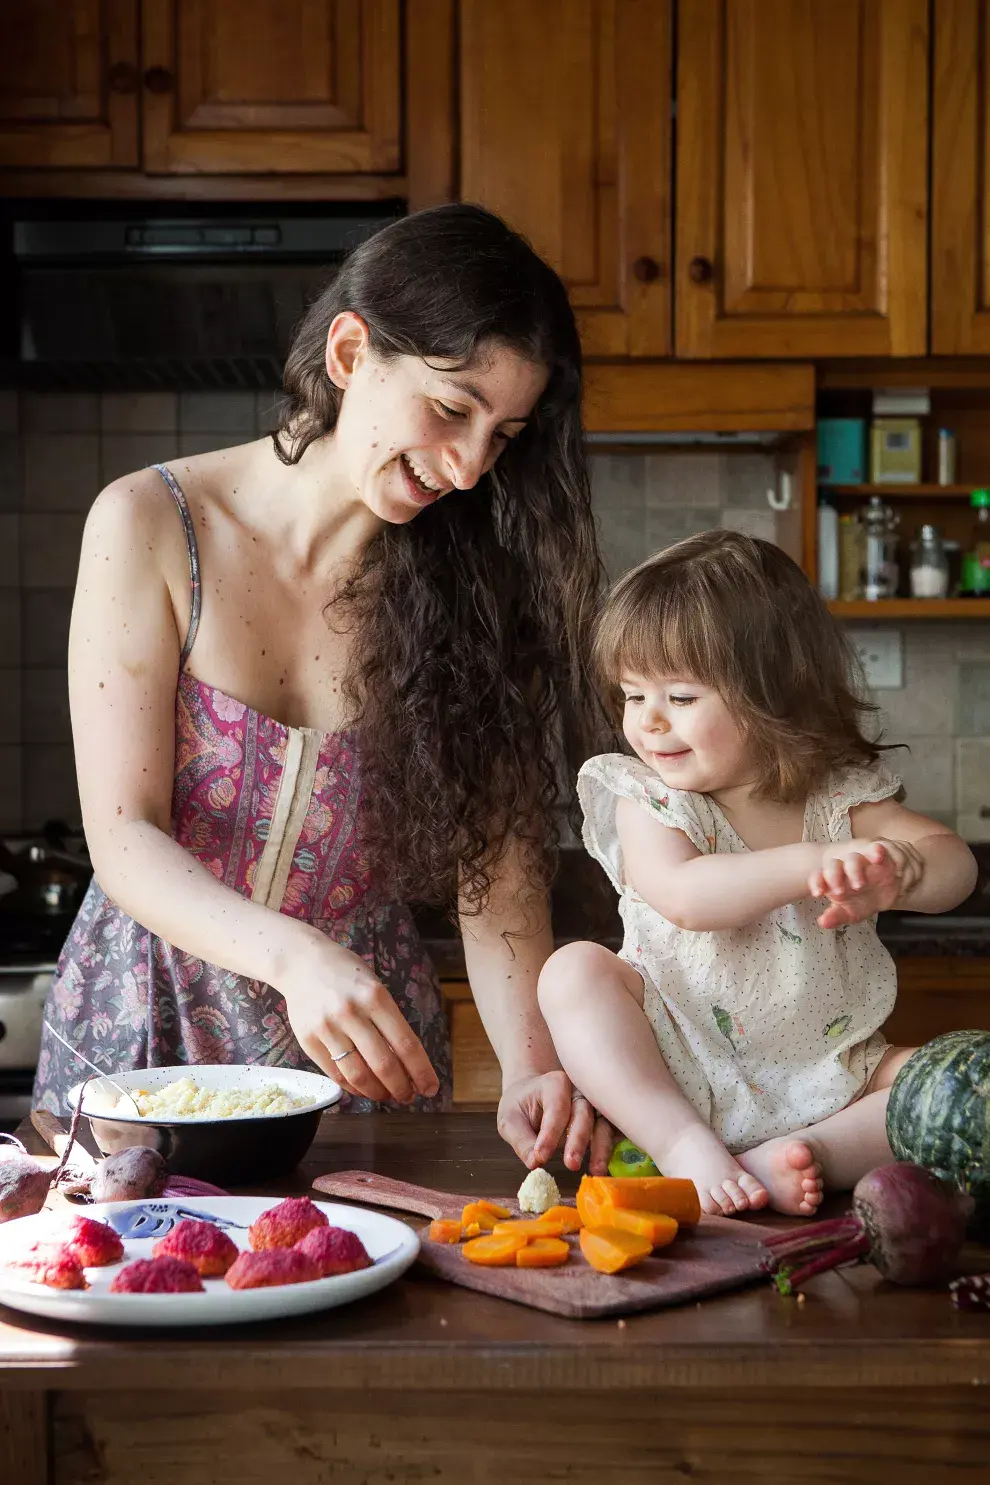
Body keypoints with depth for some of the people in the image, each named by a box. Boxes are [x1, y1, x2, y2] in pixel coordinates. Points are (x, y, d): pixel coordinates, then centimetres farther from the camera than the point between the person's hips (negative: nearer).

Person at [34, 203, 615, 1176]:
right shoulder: (150, 529, -7)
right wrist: (294, 956, -28)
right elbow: (124, 837, -11)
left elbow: (497, 858, -4)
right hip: (148, 1025, -1)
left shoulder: (465, 580, 0)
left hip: (364, 1054, 1)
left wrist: (531, 1066, -21)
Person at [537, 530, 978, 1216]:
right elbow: (682, 895, -26)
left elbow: (956, 865, -9)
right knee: (574, 970, -25)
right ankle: (685, 1148, -30)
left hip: (826, 1076, 2)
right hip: (676, 1075, -1)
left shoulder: (843, 794, 0)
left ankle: (805, 1154, -28)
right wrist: (809, 864, -36)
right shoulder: (645, 798, -7)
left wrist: (896, 869, -33)